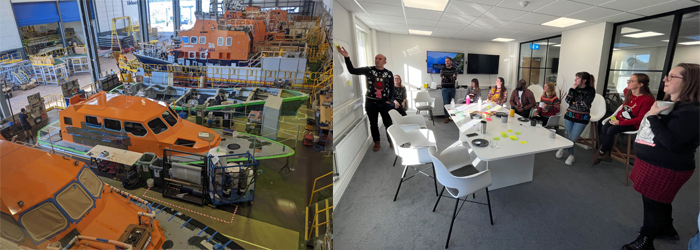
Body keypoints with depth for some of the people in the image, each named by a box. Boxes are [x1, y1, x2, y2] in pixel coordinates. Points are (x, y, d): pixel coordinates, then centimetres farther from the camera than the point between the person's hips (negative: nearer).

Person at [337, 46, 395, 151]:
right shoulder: (368, 70, -3)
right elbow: (352, 70, -13)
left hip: (384, 102, 0)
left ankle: (391, 141, 23)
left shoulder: (389, 73, 2)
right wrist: (346, 57, -23)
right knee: (373, 123, 10)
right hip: (371, 102, 0)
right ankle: (377, 142, 27)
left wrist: (389, 100, -3)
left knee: (388, 123, 3)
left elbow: (392, 88, 7)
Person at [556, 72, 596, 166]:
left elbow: (584, 105, -12)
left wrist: (573, 103, -3)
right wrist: (572, 89, -11)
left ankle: (563, 148, 20)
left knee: (572, 139, -7)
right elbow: (568, 101, -5)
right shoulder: (575, 88, 4)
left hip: (581, 118, -3)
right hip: (569, 115, 3)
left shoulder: (591, 91, -6)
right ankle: (571, 155, 28)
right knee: (569, 137, 7)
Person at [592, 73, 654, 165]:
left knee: (611, 130, -26)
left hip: (633, 124, -6)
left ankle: (600, 154, -11)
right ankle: (606, 153, -16)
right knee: (604, 127, -20)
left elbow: (639, 119, -19)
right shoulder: (627, 91, 0)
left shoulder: (647, 99, -20)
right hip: (620, 119, 6)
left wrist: (620, 123, -24)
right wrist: (616, 116, 5)